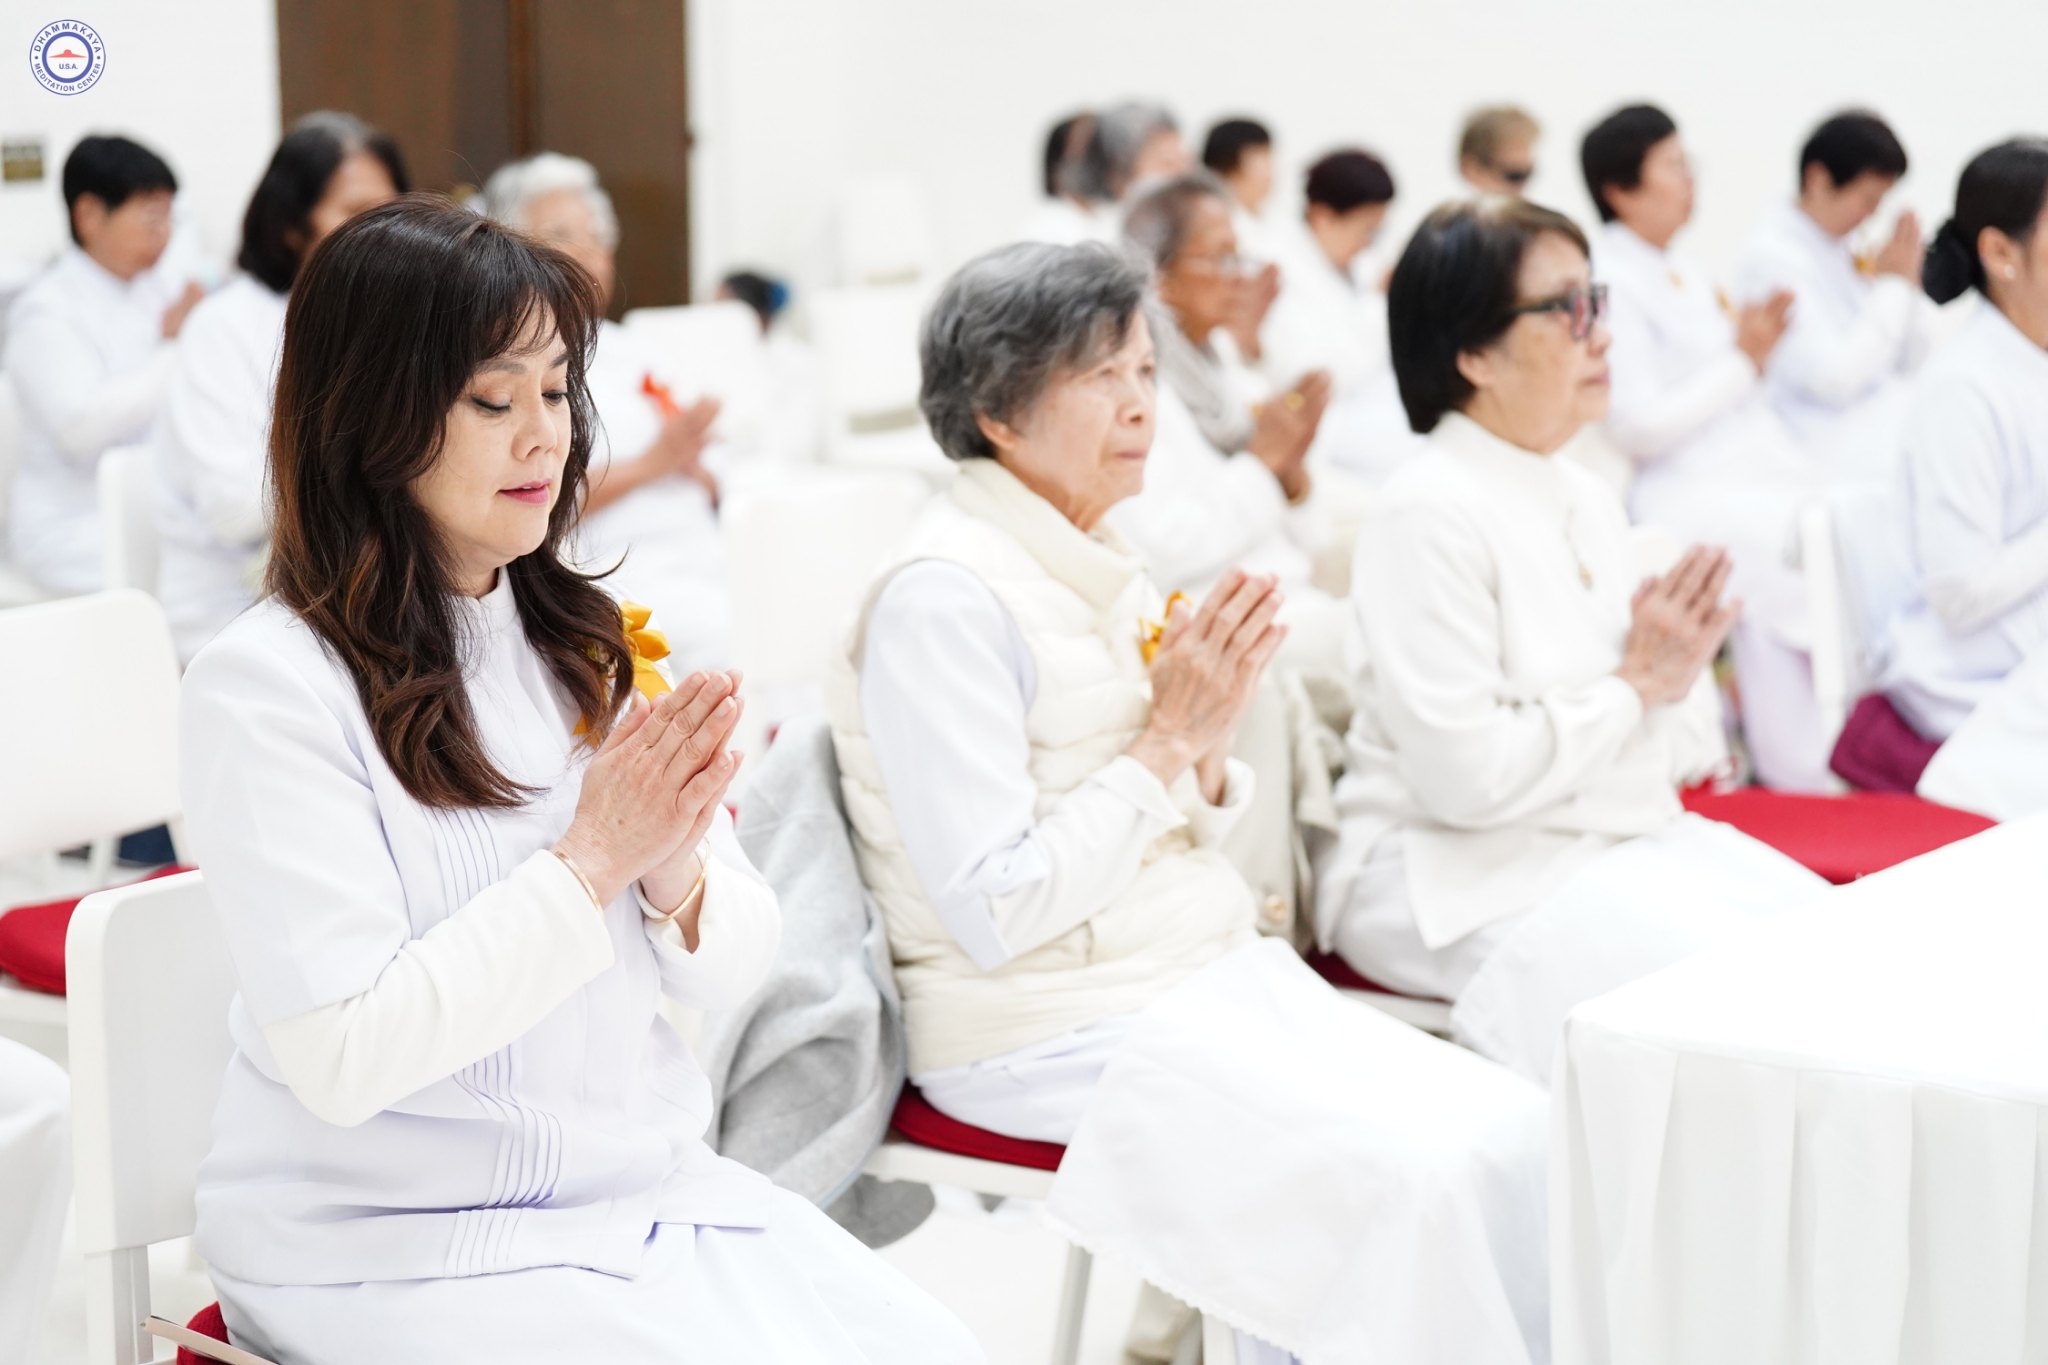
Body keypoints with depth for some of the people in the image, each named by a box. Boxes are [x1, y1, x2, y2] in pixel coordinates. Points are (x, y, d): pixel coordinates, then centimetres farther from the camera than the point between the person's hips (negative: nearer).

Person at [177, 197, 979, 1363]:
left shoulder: (591, 642, 7)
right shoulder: (267, 686, -12)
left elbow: (736, 970, 8)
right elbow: (341, 1057, -19)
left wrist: (677, 872, -14)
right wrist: (592, 858, -18)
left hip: (646, 1180, 6)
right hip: (390, 1239, -5)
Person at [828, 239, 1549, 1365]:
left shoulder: (1101, 567, 11)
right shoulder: (944, 597, -15)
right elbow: (995, 914, -19)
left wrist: (1206, 753, -5)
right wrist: (1166, 738, -16)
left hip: (1203, 974, 8)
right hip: (1056, 1030, -8)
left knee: (1517, 1132, -9)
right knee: (1407, 1177, -23)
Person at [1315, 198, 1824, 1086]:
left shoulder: (1585, 499, 14)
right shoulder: (1429, 514, -13)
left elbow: (1681, 749, 17)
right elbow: (1465, 772, -22)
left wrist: (1677, 673, -6)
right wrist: (1634, 683, -11)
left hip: (1624, 838, 8)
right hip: (1460, 873, -8)